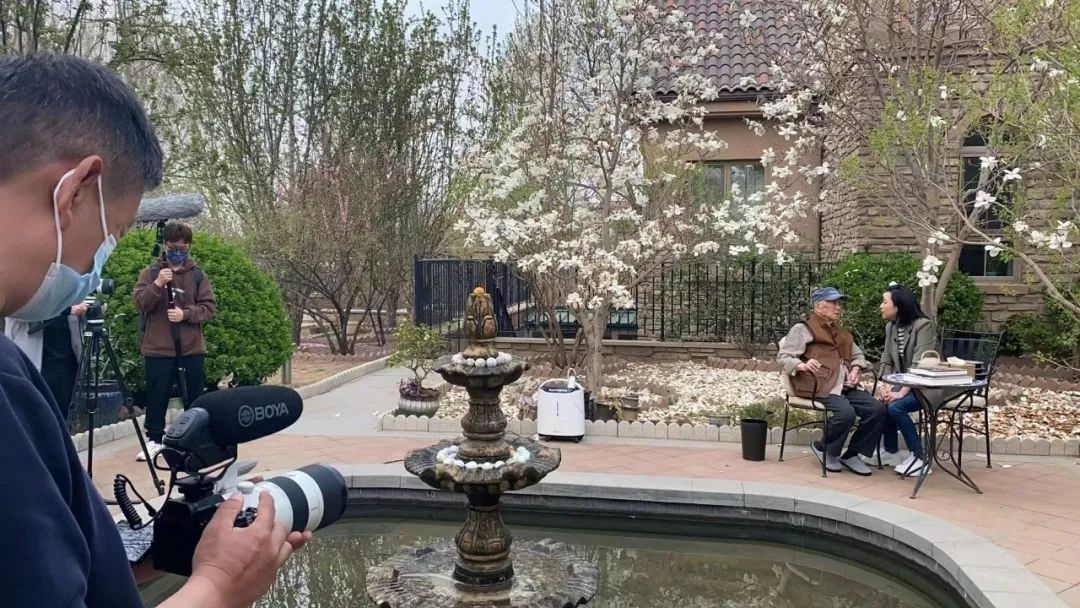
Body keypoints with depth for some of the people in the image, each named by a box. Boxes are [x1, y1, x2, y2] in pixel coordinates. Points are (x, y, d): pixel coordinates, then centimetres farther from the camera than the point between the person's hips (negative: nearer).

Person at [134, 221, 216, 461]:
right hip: (158, 348, -1)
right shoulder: (151, 272, 4)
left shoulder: (198, 274, 5)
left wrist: (186, 314, -15)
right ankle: (154, 439, 17)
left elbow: (210, 307, 1)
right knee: (157, 396, 4)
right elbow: (140, 303, -6)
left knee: (194, 396, 8)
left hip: (191, 348, 1)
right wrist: (157, 285, -21)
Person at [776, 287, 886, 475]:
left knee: (877, 409, -14)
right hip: (819, 386, -8)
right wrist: (803, 365, -27)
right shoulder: (803, 329, 2)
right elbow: (783, 356, -6)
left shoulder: (841, 332, 28)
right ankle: (823, 449, -3)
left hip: (844, 386, 8)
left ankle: (852, 454, 1)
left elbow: (858, 355, 32)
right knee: (846, 413, -32)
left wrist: (856, 369, 8)